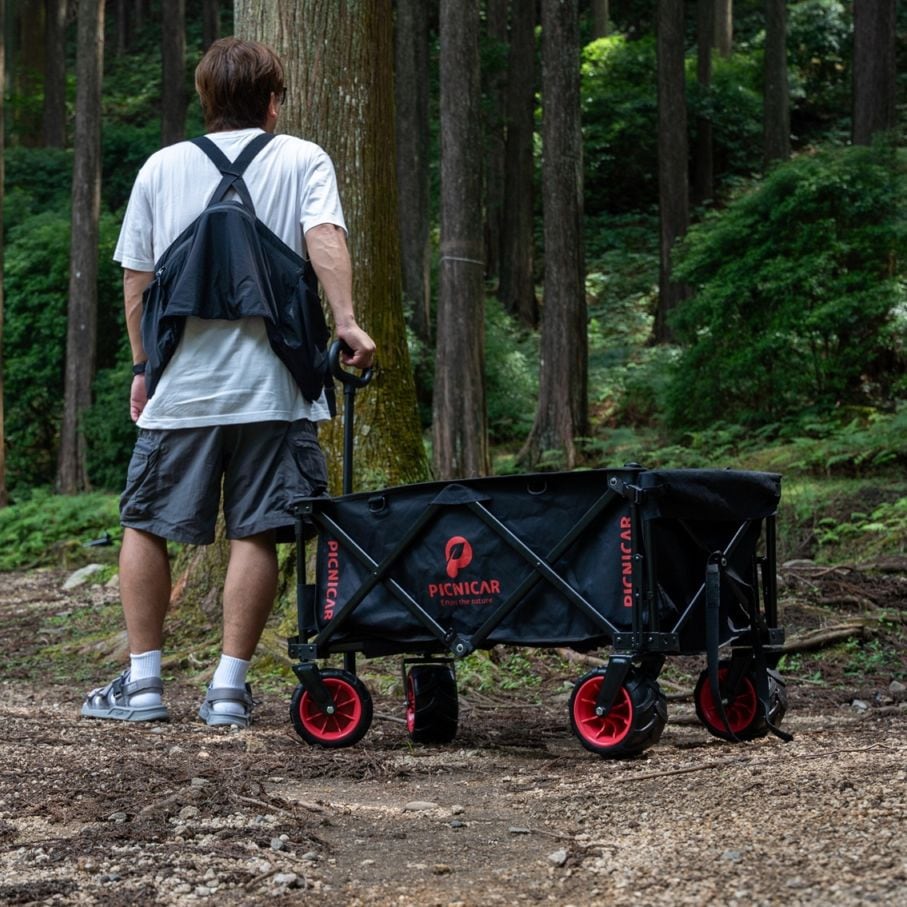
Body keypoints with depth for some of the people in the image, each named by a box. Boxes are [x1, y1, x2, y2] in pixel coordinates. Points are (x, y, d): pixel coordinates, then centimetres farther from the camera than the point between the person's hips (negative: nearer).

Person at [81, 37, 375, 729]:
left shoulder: (161, 168, 11)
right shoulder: (302, 161, 6)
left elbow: (135, 283, 11)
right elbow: (325, 238, -12)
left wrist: (142, 368, 20)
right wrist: (347, 323, -19)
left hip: (180, 385, 2)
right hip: (271, 385, -1)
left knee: (145, 526, 12)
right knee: (256, 534, 2)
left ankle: (143, 681, 12)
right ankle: (230, 688, 1)